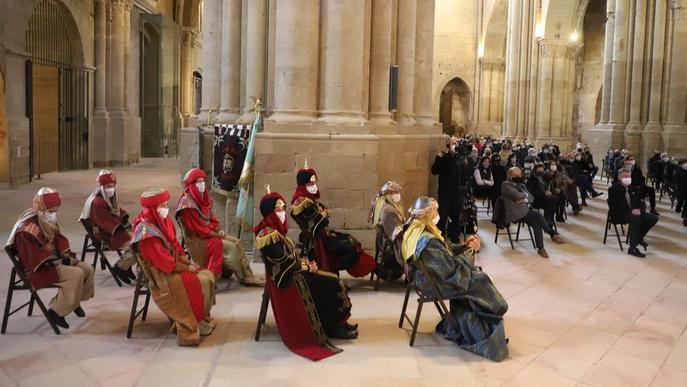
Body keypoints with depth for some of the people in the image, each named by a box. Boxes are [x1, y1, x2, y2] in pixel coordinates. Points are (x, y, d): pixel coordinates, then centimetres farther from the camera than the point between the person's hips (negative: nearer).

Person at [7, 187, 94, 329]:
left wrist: (66, 255, 0)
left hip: (54, 260, 9)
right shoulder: (26, 228, -22)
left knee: (88, 269, -1)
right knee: (76, 274, -28)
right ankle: (56, 311, -17)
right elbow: (31, 256, -26)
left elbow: (59, 239, 17)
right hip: (38, 269, -9)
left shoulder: (49, 221, 7)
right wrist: (55, 260, -25)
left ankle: (75, 300, 18)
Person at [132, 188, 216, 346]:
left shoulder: (163, 221, 3)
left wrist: (185, 259, -2)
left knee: (208, 276, -3)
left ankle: (202, 318, 8)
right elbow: (163, 261, -23)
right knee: (200, 282, -19)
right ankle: (194, 324, -3)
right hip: (161, 274, -8)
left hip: (173, 265, 8)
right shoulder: (146, 232, -23)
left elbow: (175, 244, 13)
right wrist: (186, 267, -15)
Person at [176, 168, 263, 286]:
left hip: (210, 232, 8)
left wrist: (219, 229, -3)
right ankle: (243, 277, -3)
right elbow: (198, 229, -21)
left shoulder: (203, 197, 5)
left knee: (237, 242, -6)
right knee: (230, 247, -18)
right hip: (197, 239, -8)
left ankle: (248, 274, -6)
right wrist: (218, 235, -15)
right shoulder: (187, 204, -21)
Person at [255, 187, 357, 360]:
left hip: (291, 274, 9)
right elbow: (285, 264, -21)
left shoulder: (274, 230, 9)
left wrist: (304, 262, -3)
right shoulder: (269, 235, -22)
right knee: (330, 285, -9)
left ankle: (336, 323, 7)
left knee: (332, 281, 2)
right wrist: (306, 267, -8)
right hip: (286, 279, -9)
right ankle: (333, 327, 5)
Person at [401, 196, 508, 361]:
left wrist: (464, 246, -1)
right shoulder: (428, 241, -30)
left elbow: (445, 250, 10)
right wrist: (470, 250, -11)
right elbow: (450, 268, -25)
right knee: (481, 281, 0)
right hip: (434, 284, -9)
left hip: (426, 277, 9)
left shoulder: (415, 230, 0)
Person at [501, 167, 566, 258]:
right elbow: (517, 196, -21)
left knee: (536, 223, -21)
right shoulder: (506, 185, -7)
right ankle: (553, 234, -13)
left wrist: (524, 200, -10)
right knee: (537, 215, -26)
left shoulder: (521, 185, 18)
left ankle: (540, 248, -18)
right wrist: (526, 194, 0)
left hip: (525, 211, 7)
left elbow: (531, 198, 11)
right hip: (515, 214, -7)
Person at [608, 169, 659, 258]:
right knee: (636, 219, -35)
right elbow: (615, 206, -16)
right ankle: (632, 248, -31)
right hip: (619, 215, -7)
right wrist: (631, 211, -25)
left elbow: (641, 201, 13)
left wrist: (639, 209, -12)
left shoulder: (634, 188, 13)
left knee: (654, 218, -9)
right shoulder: (614, 189, -8)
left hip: (634, 212, 7)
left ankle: (639, 237, 12)